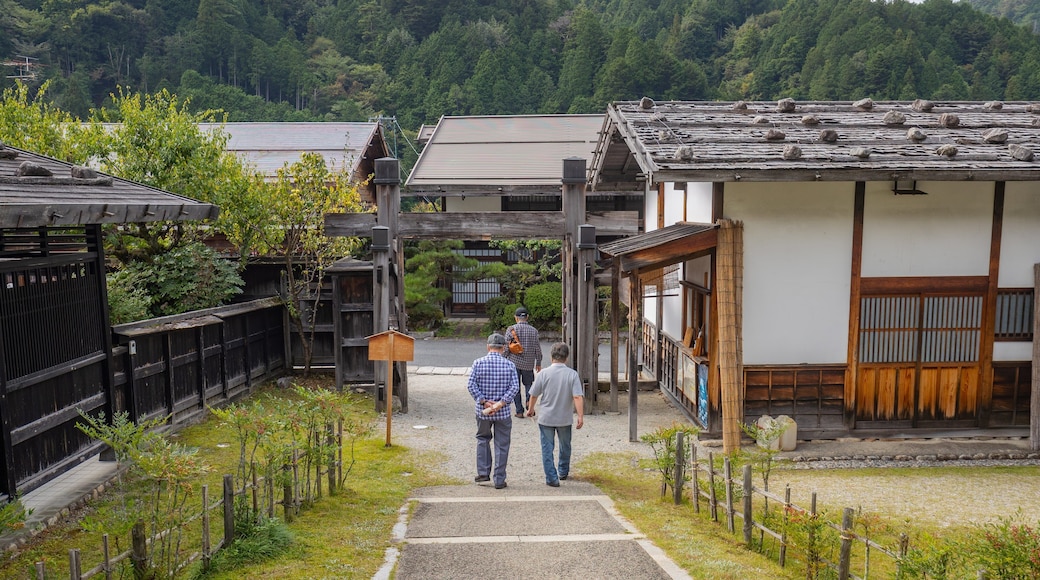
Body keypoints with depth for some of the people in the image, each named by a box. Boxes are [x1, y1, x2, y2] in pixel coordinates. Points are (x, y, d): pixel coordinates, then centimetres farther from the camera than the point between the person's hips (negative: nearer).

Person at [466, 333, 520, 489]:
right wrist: (500, 403, -14)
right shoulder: (509, 365, -3)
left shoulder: (478, 363, -3)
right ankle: (499, 480, 10)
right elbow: (514, 387, -11)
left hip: (482, 411, 1)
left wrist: (484, 402, -10)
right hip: (503, 412, -1)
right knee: (501, 445, 8)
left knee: (483, 438, 23)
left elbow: (471, 385, -10)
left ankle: (483, 472, 18)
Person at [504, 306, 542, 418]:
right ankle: (529, 400, -8)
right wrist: (539, 363, 14)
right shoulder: (533, 330, 0)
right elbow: (537, 348, 3)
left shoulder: (511, 329, -5)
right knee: (528, 384, 18)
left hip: (514, 362, -1)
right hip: (529, 363, 1)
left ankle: (519, 411, 8)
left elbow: (506, 347, -6)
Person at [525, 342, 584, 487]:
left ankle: (552, 478, 5)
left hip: (546, 417, -1)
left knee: (547, 448, 7)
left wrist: (530, 409, 14)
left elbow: (534, 394, -3)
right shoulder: (572, 374, -11)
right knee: (565, 446, 22)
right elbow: (578, 397, -18)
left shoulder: (544, 373, -11)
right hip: (565, 418, 2)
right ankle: (563, 472, 38)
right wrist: (581, 416, -14)